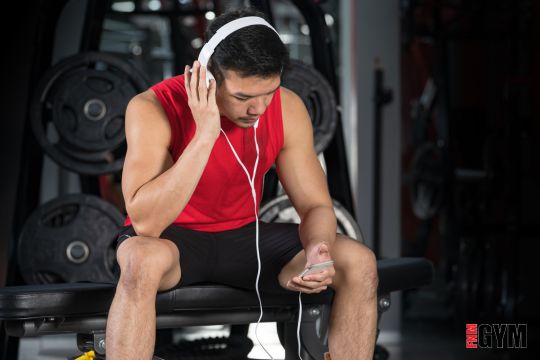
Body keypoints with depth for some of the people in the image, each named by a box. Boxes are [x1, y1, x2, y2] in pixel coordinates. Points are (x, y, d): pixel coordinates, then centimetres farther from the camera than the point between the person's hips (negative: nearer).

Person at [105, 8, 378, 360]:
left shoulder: (288, 108, -11)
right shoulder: (154, 108, -24)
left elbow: (316, 205, -4)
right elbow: (145, 222, -32)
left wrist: (317, 249, -29)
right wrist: (205, 133, -37)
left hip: (243, 238, 4)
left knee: (359, 263, -16)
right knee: (144, 261, -40)